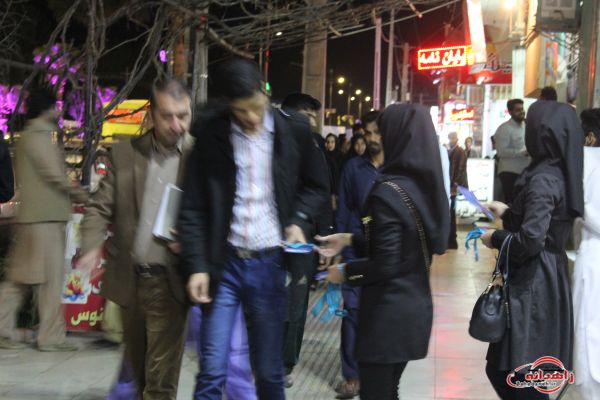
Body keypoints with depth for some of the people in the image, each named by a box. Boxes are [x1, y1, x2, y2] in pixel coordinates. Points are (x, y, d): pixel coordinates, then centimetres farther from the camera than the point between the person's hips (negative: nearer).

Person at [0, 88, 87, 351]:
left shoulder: (30, 136, 19)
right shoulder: (38, 136, -11)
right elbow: (55, 175, -15)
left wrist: (71, 191, 10)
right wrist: (79, 194, 0)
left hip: (32, 217, 9)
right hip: (45, 217, -9)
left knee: (21, 277, 11)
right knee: (50, 277, -4)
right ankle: (51, 337, 2)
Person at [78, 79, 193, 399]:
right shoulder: (124, 153, 4)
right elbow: (100, 207, 2)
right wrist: (92, 247, -16)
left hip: (169, 283, -3)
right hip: (129, 280, 4)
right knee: (138, 370, 20)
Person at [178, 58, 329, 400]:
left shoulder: (294, 129, 0)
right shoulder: (211, 135, -2)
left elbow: (318, 188, 12)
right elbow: (193, 208, 0)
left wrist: (300, 221, -6)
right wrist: (197, 266, -7)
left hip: (270, 264, 1)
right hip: (224, 262, 0)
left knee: (269, 371, 9)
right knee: (212, 372, 0)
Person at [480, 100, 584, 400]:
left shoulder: (543, 179, -19)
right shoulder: (561, 174, 9)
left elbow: (531, 239, -26)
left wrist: (495, 238, -10)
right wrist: (508, 213, 23)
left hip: (532, 285, -9)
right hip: (547, 278, 9)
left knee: (508, 371, -1)